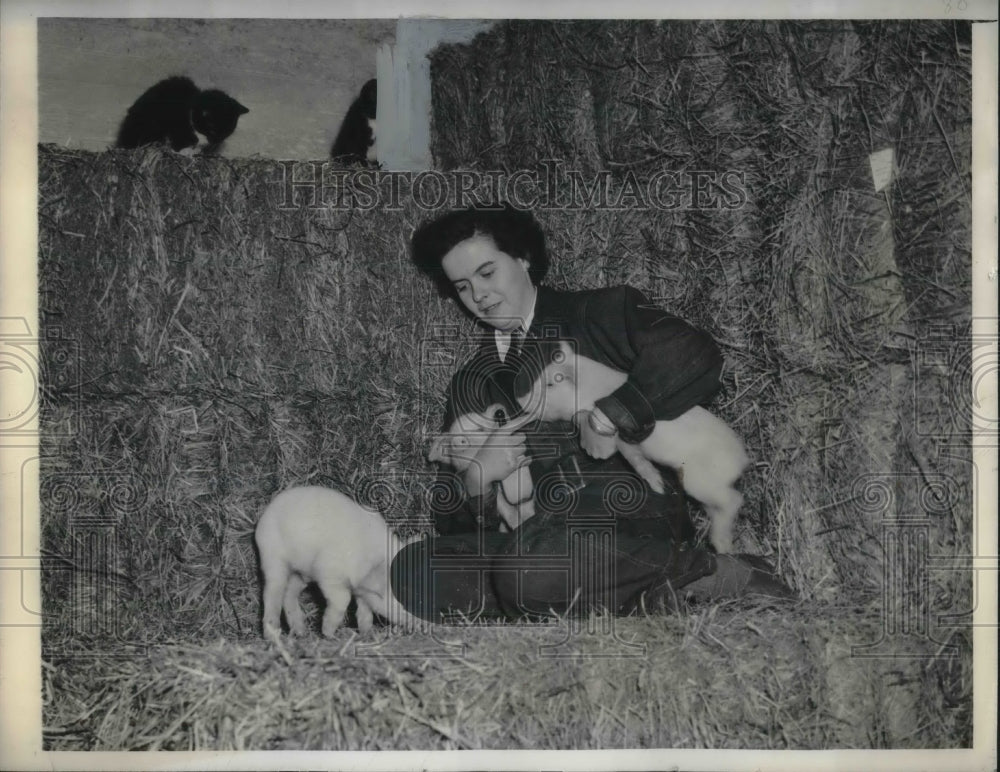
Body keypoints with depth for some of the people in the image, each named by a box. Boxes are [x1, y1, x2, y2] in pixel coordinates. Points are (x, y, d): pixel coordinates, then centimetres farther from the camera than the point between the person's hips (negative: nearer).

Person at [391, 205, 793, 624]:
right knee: (410, 573, -19)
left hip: (631, 527, -4)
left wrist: (607, 418, -15)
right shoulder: (469, 383, 19)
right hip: (532, 541, 5)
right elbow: (452, 522, 15)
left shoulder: (601, 314, 7)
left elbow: (696, 356, -14)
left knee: (530, 568, -36)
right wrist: (476, 476, -6)